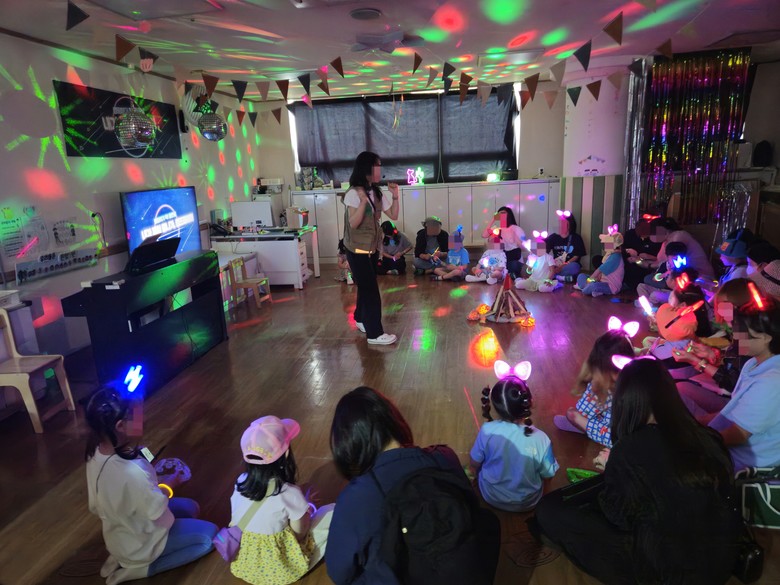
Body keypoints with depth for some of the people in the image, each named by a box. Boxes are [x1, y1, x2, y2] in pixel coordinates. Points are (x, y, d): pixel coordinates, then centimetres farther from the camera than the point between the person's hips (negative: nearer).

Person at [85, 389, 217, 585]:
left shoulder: (96, 454, -14)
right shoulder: (132, 472, -40)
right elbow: (159, 512, -25)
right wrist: (169, 485, -7)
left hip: (118, 535, 8)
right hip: (139, 543, -8)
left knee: (191, 507, 21)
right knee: (209, 534, 4)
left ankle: (125, 556, 13)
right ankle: (140, 568, 2)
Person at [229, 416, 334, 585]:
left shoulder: (240, 482, -15)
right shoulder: (289, 493, -30)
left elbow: (235, 520, 2)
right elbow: (300, 533, -15)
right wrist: (306, 509, 4)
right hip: (279, 566, -5)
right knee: (333, 512, 3)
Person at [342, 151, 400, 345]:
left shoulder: (377, 193, 7)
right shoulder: (354, 193, -16)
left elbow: (393, 215, 9)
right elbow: (353, 223, -22)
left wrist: (395, 196, -5)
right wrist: (363, 202, -33)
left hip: (372, 248, 8)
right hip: (358, 250, -8)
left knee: (366, 287, 18)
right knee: (371, 290, -7)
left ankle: (361, 319, 36)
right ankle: (375, 333, 0)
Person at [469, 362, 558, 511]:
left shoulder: (487, 430, -27)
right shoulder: (541, 439, -30)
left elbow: (473, 466, -11)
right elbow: (548, 474, -11)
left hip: (490, 496, 0)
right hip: (527, 502, 0)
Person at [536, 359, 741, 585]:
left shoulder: (628, 450, -23)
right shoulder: (707, 437, -8)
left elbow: (619, 516, -8)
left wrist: (612, 468, 8)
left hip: (672, 566, -6)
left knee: (549, 509, -8)